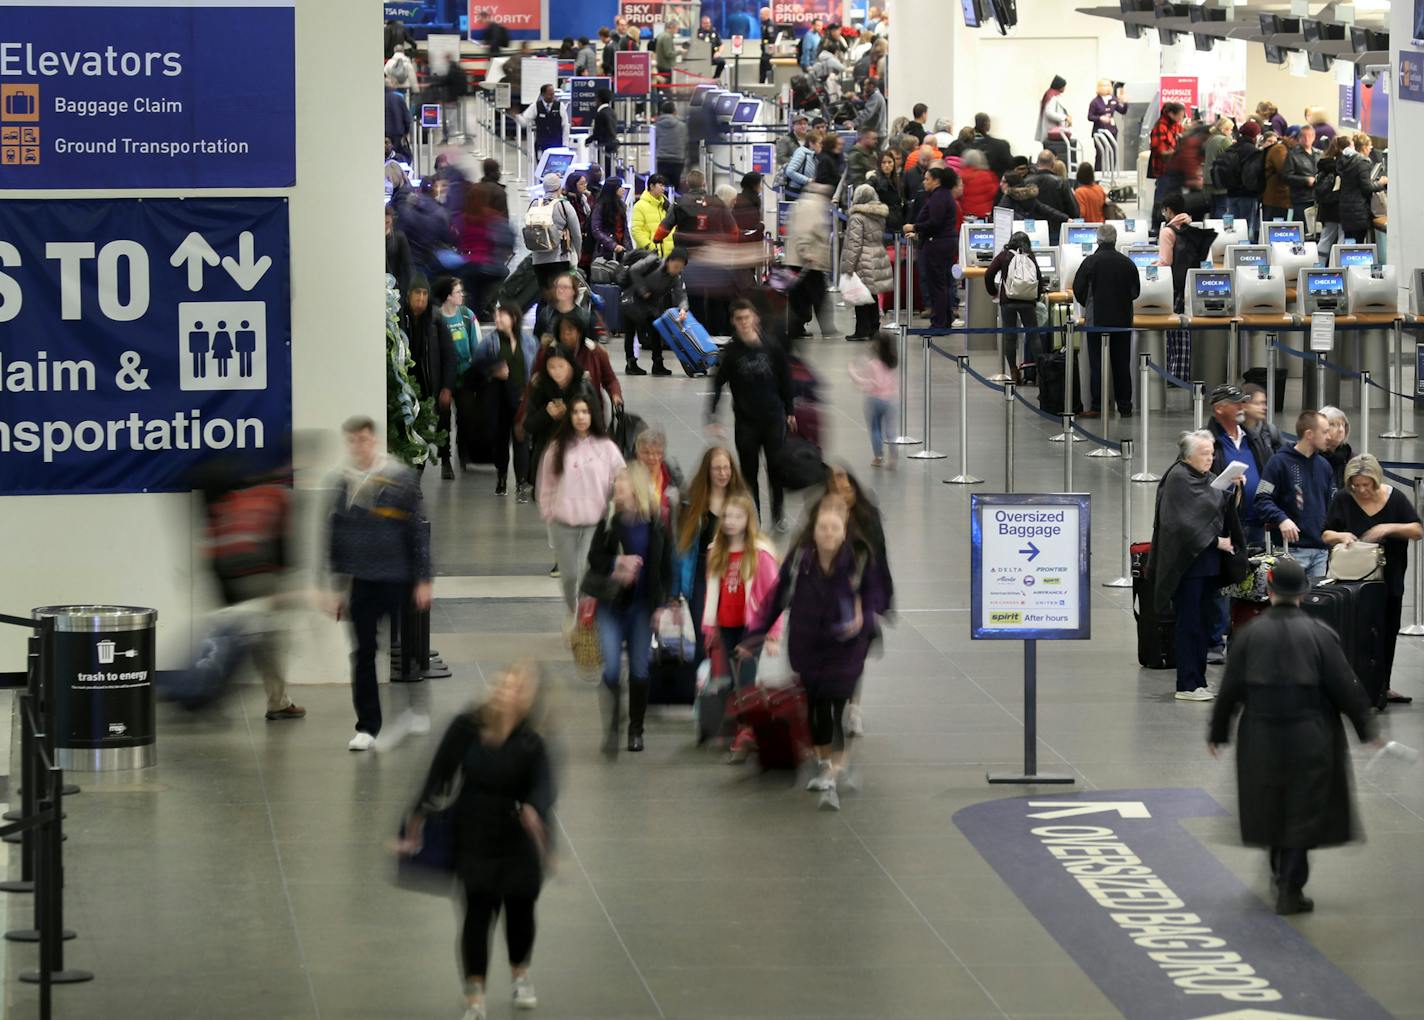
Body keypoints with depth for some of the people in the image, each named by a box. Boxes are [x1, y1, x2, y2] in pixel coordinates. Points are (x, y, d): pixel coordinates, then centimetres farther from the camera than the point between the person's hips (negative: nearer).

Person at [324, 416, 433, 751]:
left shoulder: (401, 478, -3)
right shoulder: (341, 484, 6)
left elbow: (419, 529, -2)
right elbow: (334, 537, 11)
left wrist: (424, 579, -5)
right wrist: (336, 588, 9)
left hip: (398, 579, -3)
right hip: (361, 582, 3)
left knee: (404, 648, 1)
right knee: (364, 654, 3)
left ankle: (416, 710, 17)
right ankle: (367, 726, 8)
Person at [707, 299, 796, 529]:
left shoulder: (772, 348, -4)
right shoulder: (731, 353, -7)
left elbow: (785, 381, 6)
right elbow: (717, 385, -7)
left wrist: (790, 411, 10)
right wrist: (712, 418, -13)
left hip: (774, 418, 1)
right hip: (745, 421, -1)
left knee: (776, 468, 4)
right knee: (749, 472, 5)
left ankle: (777, 515, 23)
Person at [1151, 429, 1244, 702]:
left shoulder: (1209, 479, 15)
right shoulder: (1178, 479, -10)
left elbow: (1227, 512, 15)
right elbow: (1185, 522, -17)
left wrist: (1236, 491, -2)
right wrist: (1216, 541, -15)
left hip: (1209, 563, 8)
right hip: (1188, 562, -8)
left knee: (1204, 622, 9)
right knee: (1189, 624, -6)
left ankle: (1198, 681, 13)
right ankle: (1187, 686, -4)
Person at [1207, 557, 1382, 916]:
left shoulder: (1251, 634, -6)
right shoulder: (1319, 635, -10)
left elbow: (1230, 690, -2)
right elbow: (1346, 687, -7)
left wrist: (1217, 733, 10)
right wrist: (1367, 729, 5)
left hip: (1261, 738, 2)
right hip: (1309, 739, -2)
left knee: (1271, 807, 20)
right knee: (1303, 811, 3)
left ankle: (1280, 870, 37)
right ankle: (1290, 889, -2)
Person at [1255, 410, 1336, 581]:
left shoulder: (1324, 466, 16)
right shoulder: (1280, 462, -4)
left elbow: (1332, 504, 20)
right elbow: (1262, 500, -8)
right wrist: (1281, 519, -24)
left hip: (1322, 550, 6)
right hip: (1291, 550, -6)